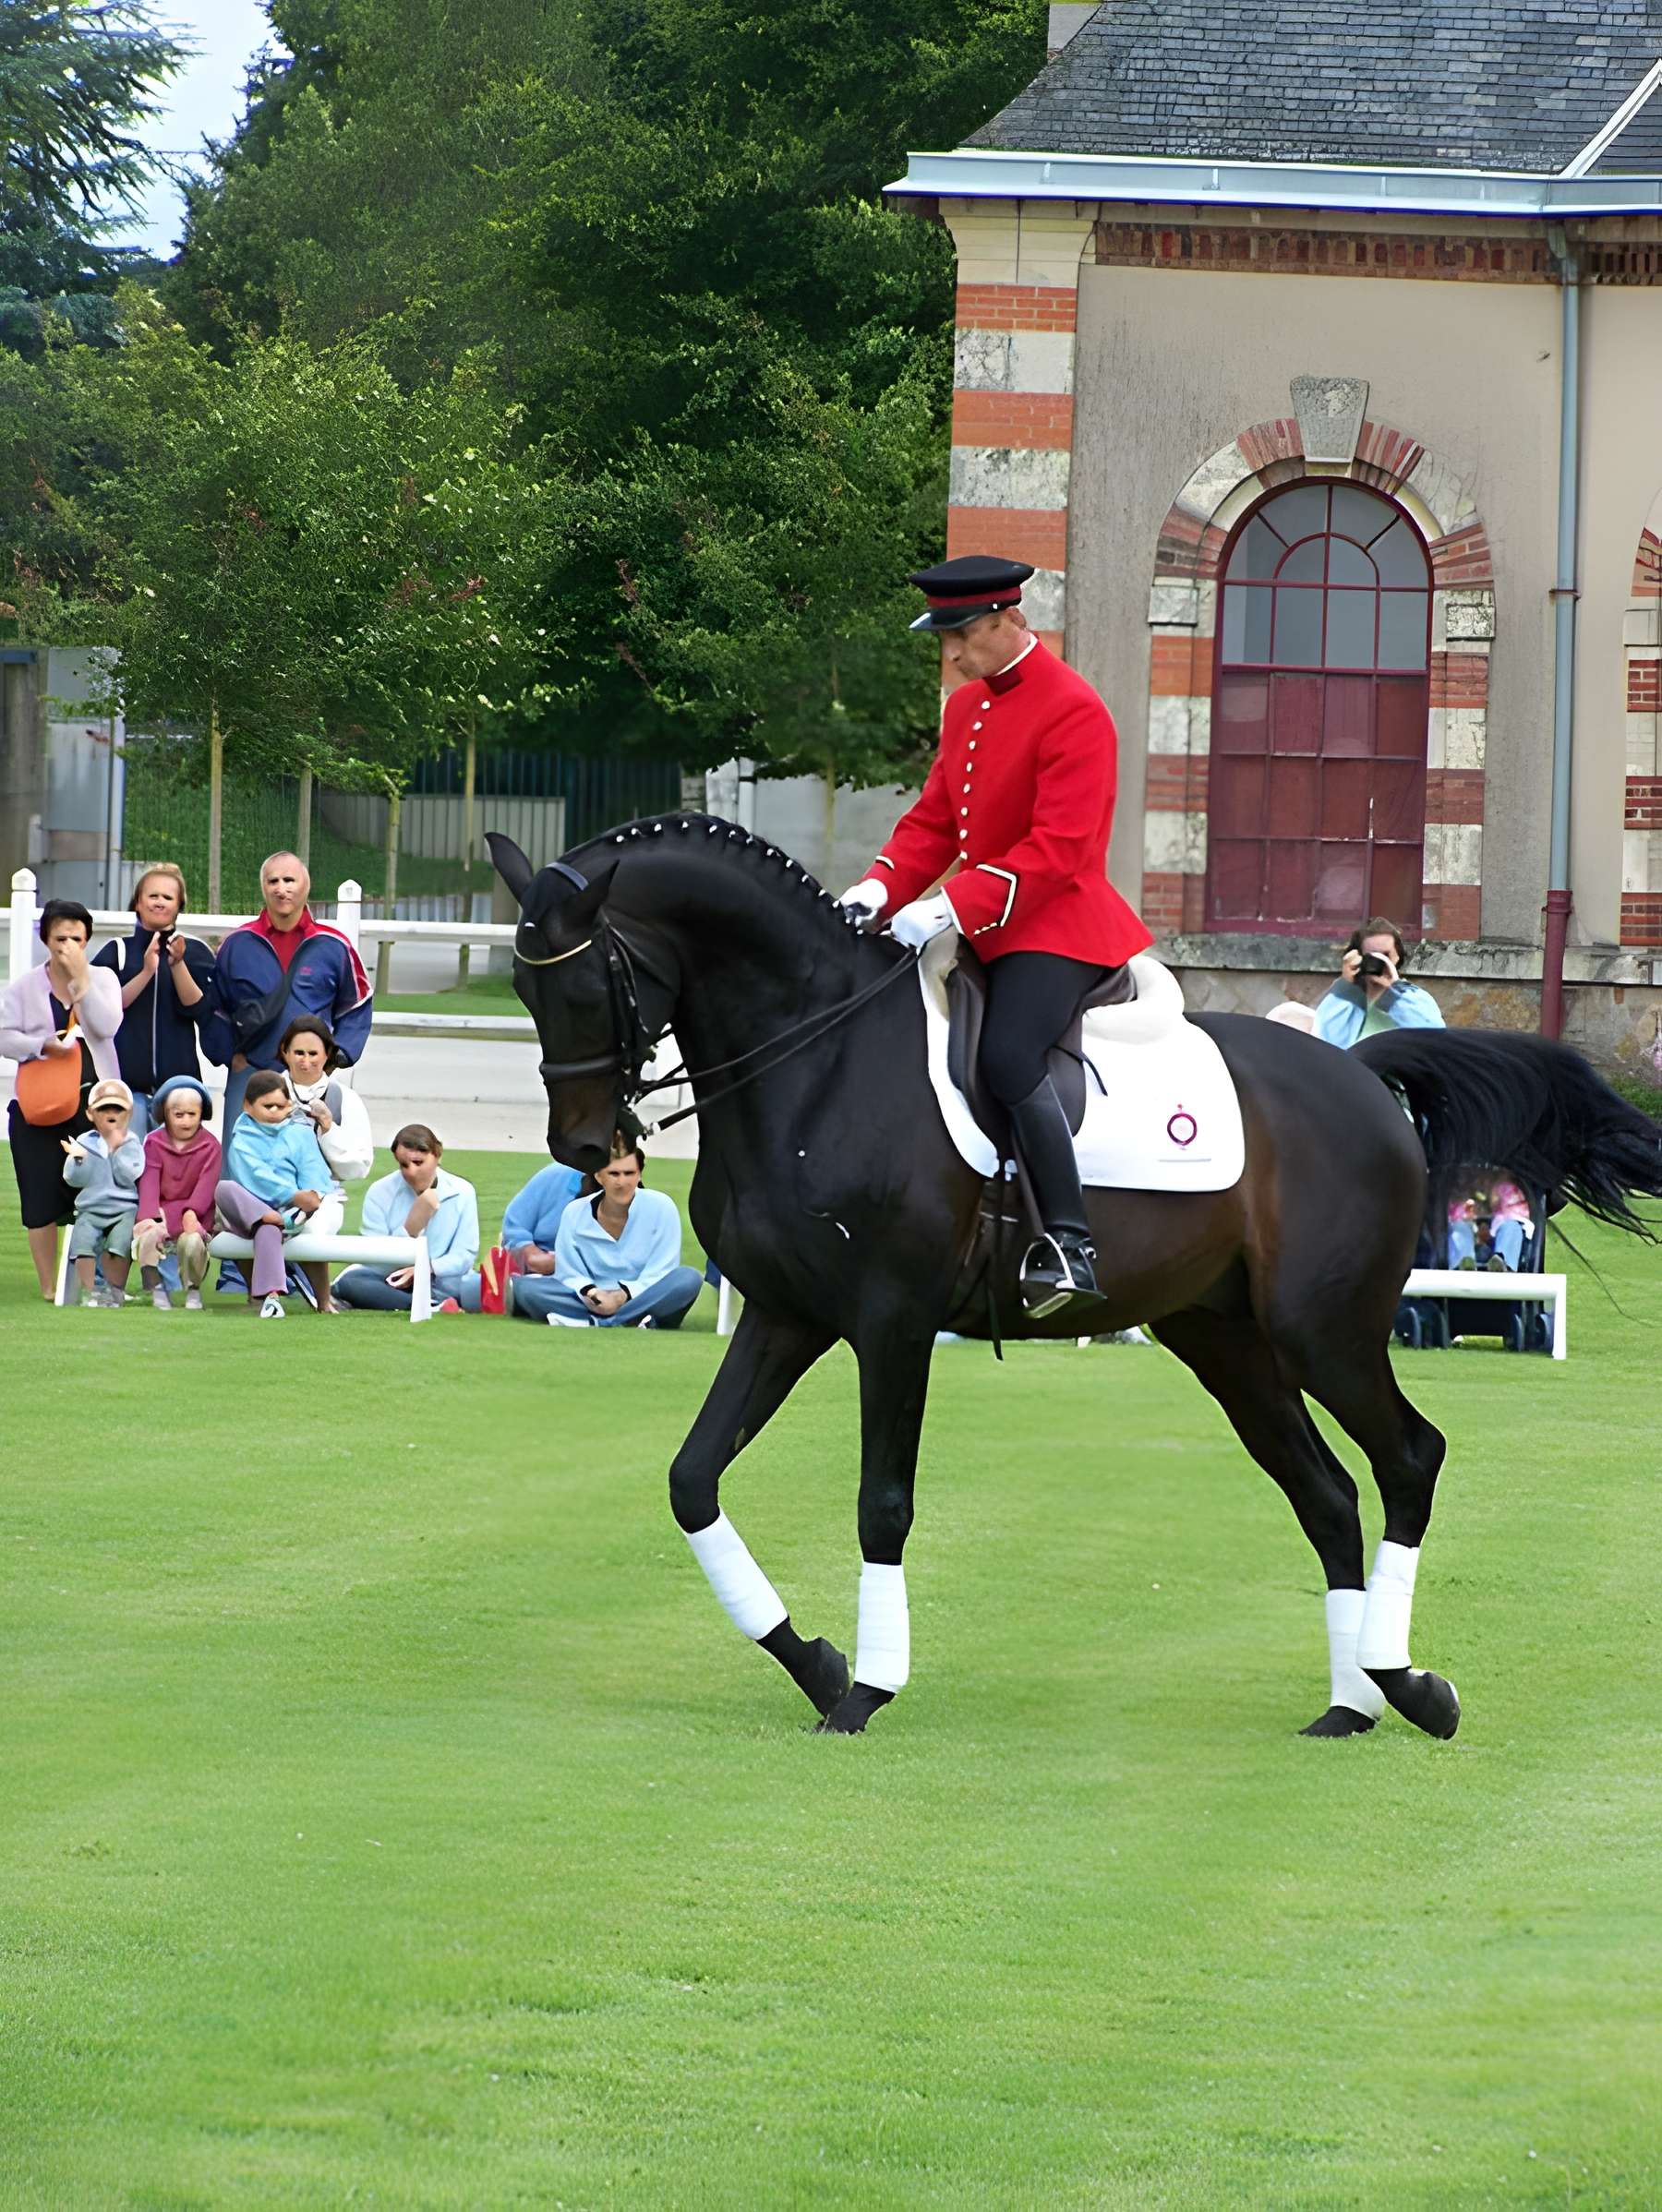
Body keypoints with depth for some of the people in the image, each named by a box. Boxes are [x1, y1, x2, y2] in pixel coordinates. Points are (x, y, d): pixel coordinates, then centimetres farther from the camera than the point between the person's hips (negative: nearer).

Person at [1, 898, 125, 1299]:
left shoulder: (102, 980, 7)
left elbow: (106, 1026, -9)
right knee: (43, 1202, 1)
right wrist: (43, 1046, -16)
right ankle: (48, 1287, 9)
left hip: (94, 1099, 0)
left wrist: (81, 978, -13)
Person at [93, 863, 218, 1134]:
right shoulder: (117, 952, 8)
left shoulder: (194, 951, 6)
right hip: (127, 1078, 0)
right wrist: (147, 972, -14)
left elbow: (200, 1009, -2)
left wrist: (177, 965, -16)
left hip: (177, 1077, 0)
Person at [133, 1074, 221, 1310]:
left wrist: (191, 1213, -28)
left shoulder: (210, 1145, 3)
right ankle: (156, 1289, -15)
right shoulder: (154, 1142, 5)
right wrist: (150, 1216, -27)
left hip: (193, 1217, -1)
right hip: (159, 1213, 1)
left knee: (192, 1241, -35)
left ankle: (193, 1290, -6)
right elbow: (148, 1182, -9)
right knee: (147, 1237, -34)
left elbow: (206, 1185, -9)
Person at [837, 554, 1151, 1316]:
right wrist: (881, 888, -4)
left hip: (1055, 926, -10)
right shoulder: (965, 708, 13)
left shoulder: (1073, 711, -15)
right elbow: (934, 820, 16)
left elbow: (1056, 851, -21)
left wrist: (953, 910, -27)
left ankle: (1071, 1242, -26)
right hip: (984, 927, 10)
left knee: (1008, 1058, -29)